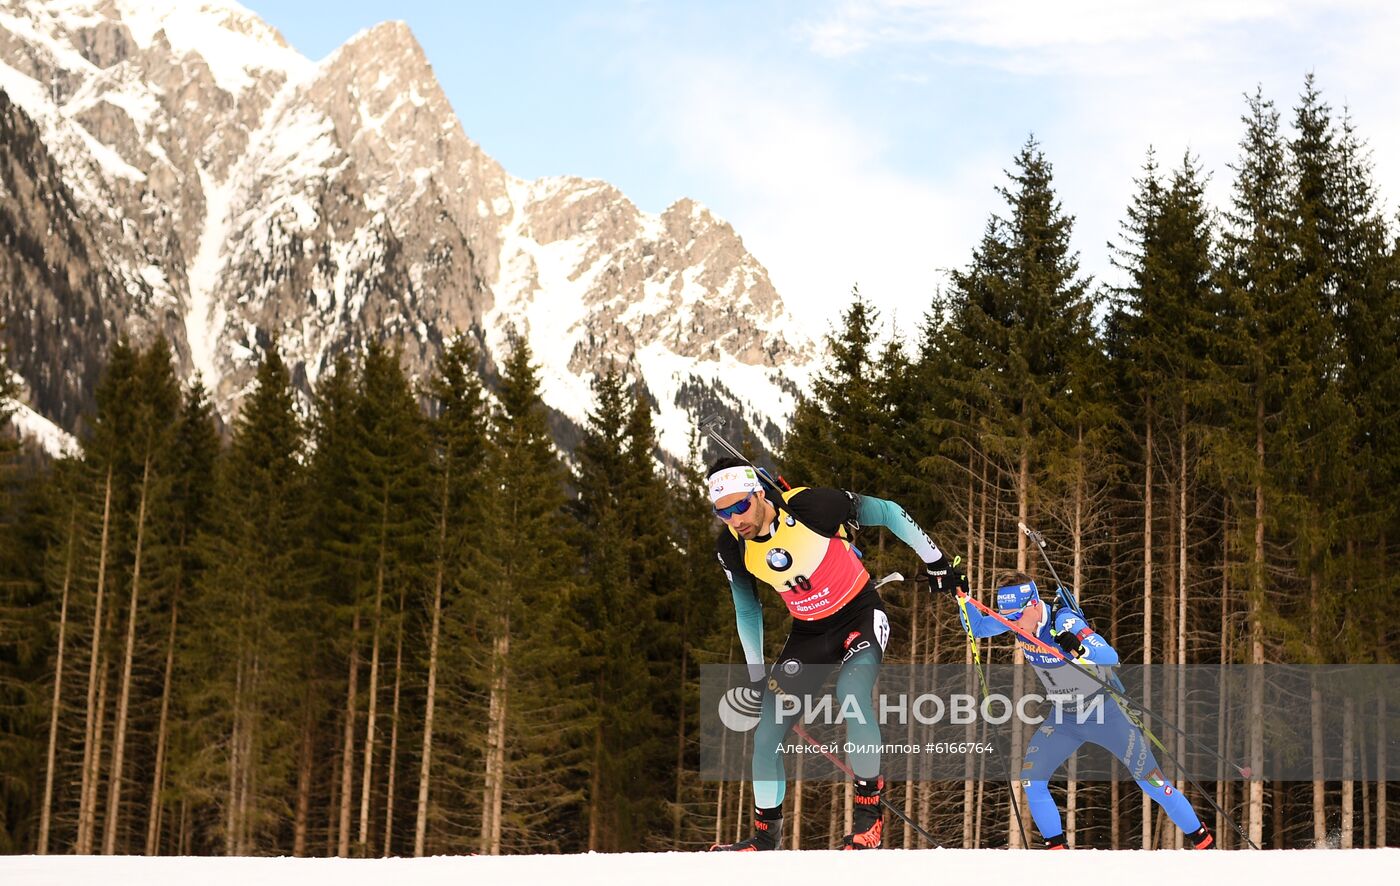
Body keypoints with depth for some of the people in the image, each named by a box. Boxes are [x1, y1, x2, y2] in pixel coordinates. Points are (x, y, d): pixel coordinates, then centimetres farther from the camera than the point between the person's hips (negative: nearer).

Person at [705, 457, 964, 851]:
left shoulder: (810, 505, -27)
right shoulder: (732, 548, -12)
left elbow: (887, 513, -12)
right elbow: (747, 611, 7)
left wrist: (935, 560, -5)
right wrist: (756, 676, 8)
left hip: (860, 615, -5)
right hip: (808, 632, 5)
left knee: (851, 692, -34)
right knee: (766, 736, 0)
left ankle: (869, 811, -23)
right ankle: (765, 837, 19)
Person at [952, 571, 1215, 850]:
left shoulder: (1064, 622, -28)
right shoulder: (1017, 619, -10)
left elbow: (1111, 656, -36)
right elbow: (976, 627, 4)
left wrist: (1079, 649, -55)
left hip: (1104, 712, -6)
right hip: (1063, 718, 6)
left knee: (1152, 782, -5)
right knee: (1031, 779, -8)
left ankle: (1201, 839, 10)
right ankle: (1057, 847, 5)